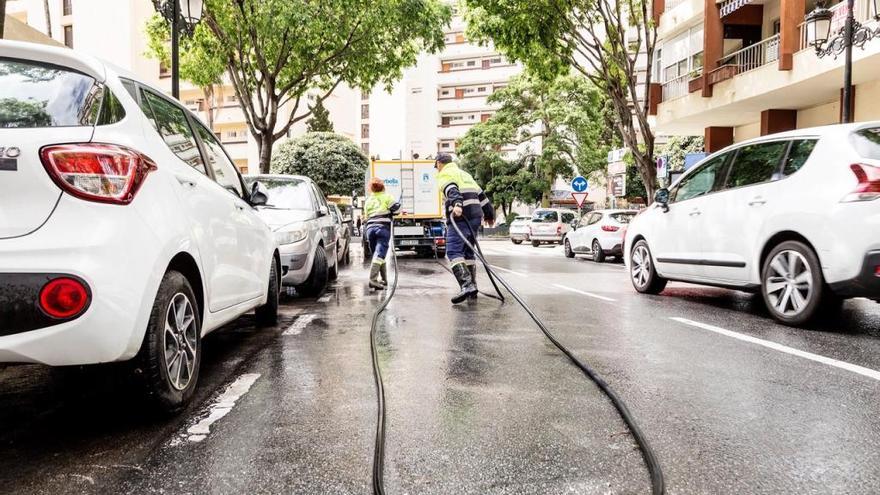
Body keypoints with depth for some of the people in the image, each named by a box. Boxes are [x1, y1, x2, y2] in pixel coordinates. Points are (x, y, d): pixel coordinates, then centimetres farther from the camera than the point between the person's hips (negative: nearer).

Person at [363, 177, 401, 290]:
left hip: (370, 227, 5)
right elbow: (395, 207, -5)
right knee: (379, 254, -13)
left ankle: (383, 279, 22)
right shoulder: (387, 196, 7)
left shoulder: (368, 200, 21)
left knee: (377, 253, 17)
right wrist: (399, 206, 16)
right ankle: (373, 279, -26)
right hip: (383, 227, -5)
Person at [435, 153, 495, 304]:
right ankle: (472, 288, 15)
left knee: (453, 251, -13)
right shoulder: (464, 174, 28)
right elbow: (480, 194, 30)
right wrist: (489, 214, 37)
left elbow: (451, 190, -19)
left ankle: (467, 285, -28)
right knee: (468, 251, 15)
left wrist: (457, 204, -37)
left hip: (460, 216, -8)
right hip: (475, 215, 8)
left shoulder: (444, 175, 3)